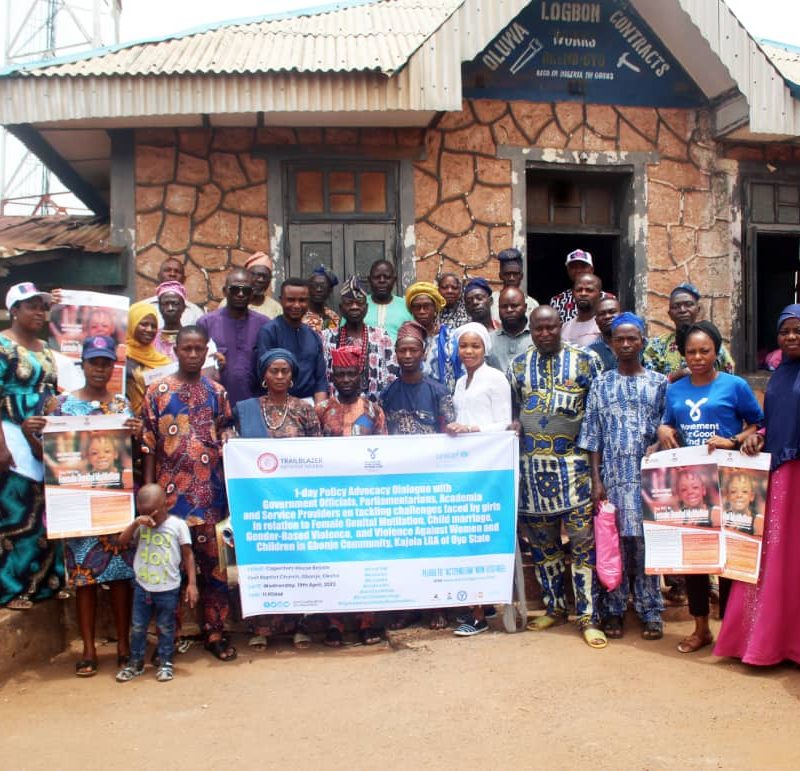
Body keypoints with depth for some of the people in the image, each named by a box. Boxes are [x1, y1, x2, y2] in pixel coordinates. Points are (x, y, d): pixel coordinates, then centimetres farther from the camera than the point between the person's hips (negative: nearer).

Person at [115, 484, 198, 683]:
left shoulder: (178, 525, -9)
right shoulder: (141, 525, 2)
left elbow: (188, 555, -6)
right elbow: (122, 540, -6)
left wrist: (192, 583, -9)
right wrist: (136, 522, -19)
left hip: (168, 589, -3)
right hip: (142, 587, 3)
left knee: (165, 628, 9)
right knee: (137, 627, 13)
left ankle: (165, 663, 23)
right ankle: (135, 663, 27)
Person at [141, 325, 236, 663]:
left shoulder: (217, 392, 8)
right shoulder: (158, 390, 3)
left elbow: (227, 441, 9)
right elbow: (148, 443, 1)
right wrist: (148, 487, -4)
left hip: (210, 490, 2)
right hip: (170, 491, -1)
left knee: (214, 562, 5)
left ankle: (215, 631, 15)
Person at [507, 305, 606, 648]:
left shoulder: (586, 361, 2)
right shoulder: (518, 366, 10)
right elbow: (510, 414, 16)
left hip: (574, 464, -3)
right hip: (532, 465, 3)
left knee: (583, 539, -4)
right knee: (542, 541, 10)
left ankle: (587, 616, 4)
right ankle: (555, 607, 24)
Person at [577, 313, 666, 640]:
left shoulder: (659, 383, 8)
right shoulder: (602, 384, 7)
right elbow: (592, 436, 5)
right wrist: (596, 480, -2)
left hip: (648, 475, 0)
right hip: (613, 475, 0)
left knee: (646, 541, 1)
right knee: (614, 542, 2)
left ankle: (650, 611, 11)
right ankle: (614, 610, 13)